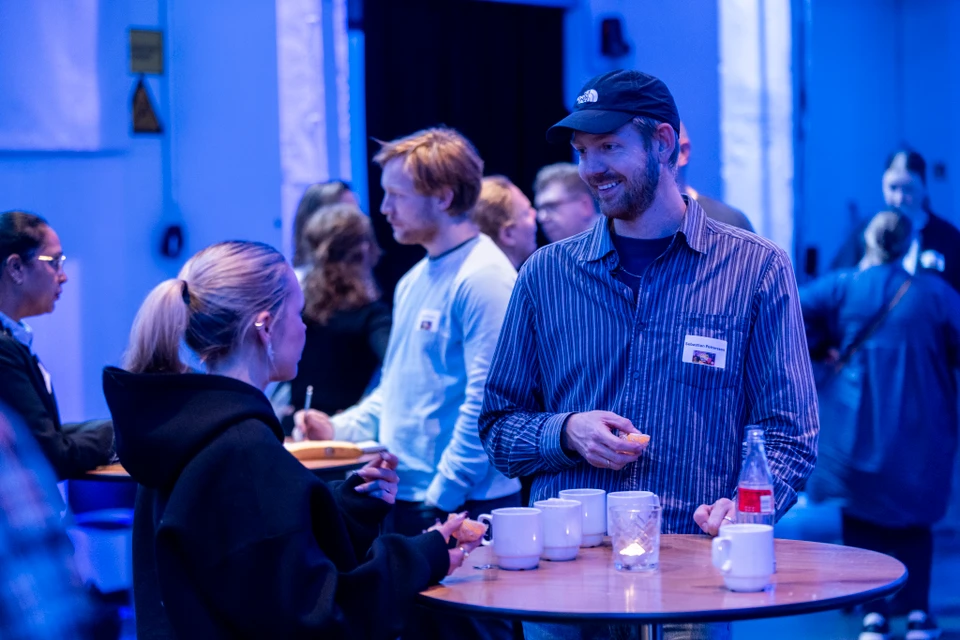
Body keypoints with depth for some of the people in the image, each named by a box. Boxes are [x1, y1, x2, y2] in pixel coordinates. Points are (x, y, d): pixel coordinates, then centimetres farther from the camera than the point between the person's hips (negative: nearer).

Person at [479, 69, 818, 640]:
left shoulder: (755, 267, 5)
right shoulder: (546, 275, 11)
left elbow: (791, 433, 4)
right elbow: (498, 427, 15)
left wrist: (745, 506, -15)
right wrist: (566, 433, -5)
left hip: (690, 556, -2)